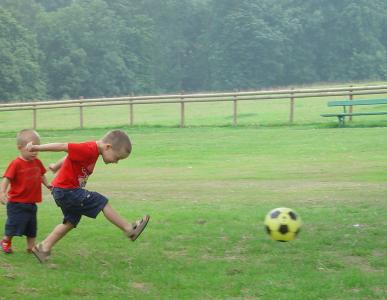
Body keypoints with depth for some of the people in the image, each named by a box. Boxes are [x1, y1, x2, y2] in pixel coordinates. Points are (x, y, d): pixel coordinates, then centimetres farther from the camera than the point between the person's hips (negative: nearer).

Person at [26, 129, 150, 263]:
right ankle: (130, 229, -1)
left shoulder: (92, 149, 6)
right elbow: (62, 146, -25)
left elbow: (70, 156, 19)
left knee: (71, 222, 18)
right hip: (66, 191, -10)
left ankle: (44, 247, 22)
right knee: (101, 202, -9)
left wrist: (57, 166, 34)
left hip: (63, 192, 10)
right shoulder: (89, 150, -25)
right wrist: (36, 148, -23)